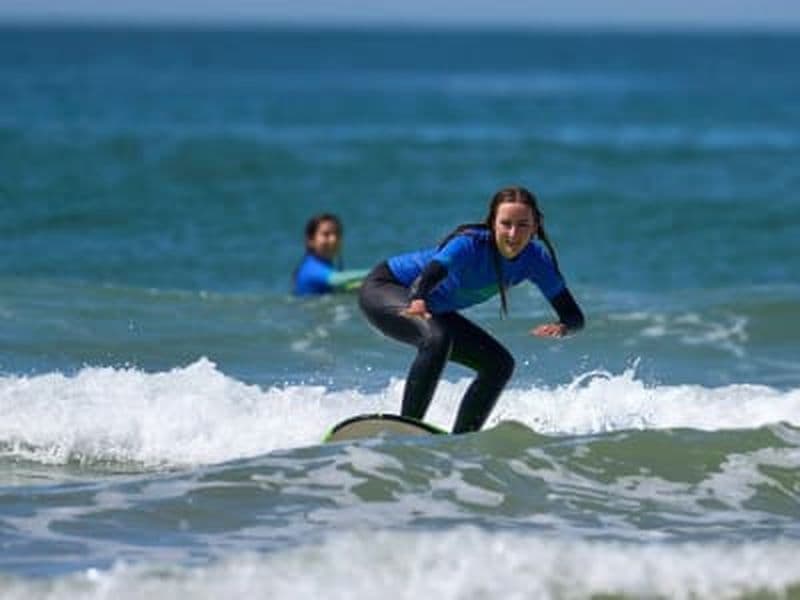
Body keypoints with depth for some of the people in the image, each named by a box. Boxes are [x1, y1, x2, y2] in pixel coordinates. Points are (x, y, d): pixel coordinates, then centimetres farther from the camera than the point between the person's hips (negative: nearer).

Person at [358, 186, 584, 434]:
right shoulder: (470, 244, -33)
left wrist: (561, 327, -39)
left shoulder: (535, 258, -15)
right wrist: (417, 302, -73)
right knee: (437, 338, -35)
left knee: (500, 364, 1)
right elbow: (429, 275, -50)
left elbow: (574, 315, -15)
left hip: (434, 310, 8)